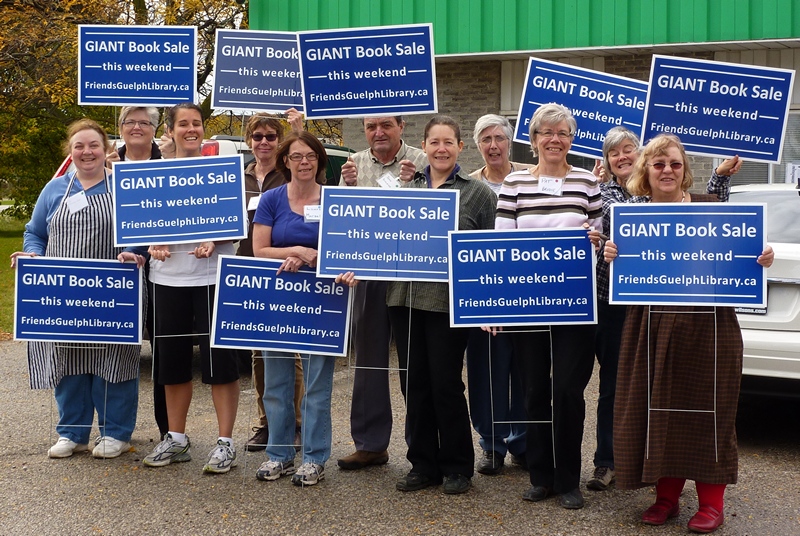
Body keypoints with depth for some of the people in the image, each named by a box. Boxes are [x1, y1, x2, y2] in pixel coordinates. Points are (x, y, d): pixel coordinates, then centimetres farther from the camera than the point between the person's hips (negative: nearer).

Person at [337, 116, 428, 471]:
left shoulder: (421, 163, -2)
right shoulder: (355, 164, 10)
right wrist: (348, 186, -8)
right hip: (368, 273, 4)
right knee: (368, 358, 10)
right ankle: (370, 443, 20)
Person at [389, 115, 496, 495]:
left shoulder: (477, 193, 3)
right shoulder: (407, 188, 13)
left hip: (448, 301, -4)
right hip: (406, 298, 4)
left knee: (445, 384, 0)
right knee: (414, 383, 8)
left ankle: (457, 467, 16)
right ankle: (423, 464, 21)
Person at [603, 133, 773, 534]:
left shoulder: (709, 207, 1)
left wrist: (762, 260, -15)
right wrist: (610, 257, -14)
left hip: (708, 329, -2)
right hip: (652, 330, 2)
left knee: (707, 413, 3)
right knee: (657, 413, 6)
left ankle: (711, 504, 16)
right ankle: (666, 496, 22)